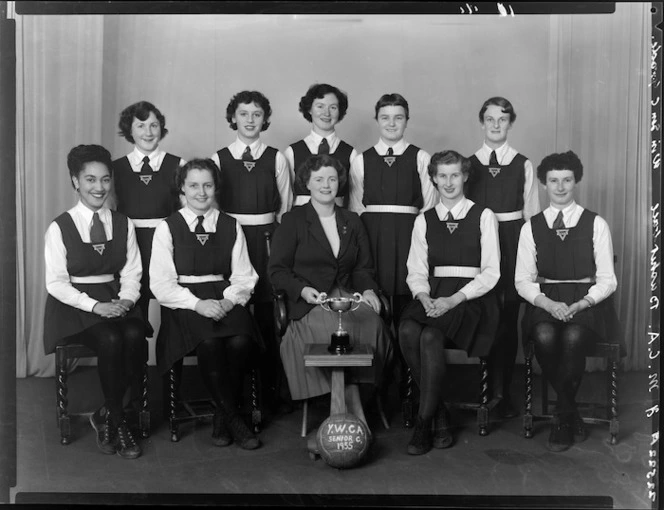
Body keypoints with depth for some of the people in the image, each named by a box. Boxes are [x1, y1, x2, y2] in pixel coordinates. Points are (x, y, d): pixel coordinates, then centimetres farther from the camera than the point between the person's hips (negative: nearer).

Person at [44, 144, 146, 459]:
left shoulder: (123, 224, 8)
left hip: (115, 300, 3)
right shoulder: (59, 228, -2)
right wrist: (94, 306, -19)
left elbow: (131, 272, 7)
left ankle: (106, 416, -9)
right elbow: (56, 282, -6)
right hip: (74, 304, -3)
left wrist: (126, 299, -15)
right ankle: (118, 422, -11)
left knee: (135, 335, -29)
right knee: (111, 339, -32)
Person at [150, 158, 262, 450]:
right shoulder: (167, 228, 6)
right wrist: (197, 304, -17)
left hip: (225, 301, 2)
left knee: (240, 340, -31)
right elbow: (161, 284, -2)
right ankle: (234, 420, -15)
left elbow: (244, 277, 10)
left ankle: (222, 418, -9)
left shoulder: (231, 227, 14)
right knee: (209, 342, -34)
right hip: (183, 304, -2)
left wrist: (228, 300, -12)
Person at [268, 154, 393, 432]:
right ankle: (355, 410, -19)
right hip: (309, 304, -4)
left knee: (372, 321, -29)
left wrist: (367, 290, -2)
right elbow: (277, 270, 2)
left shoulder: (352, 222, 19)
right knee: (340, 330, -33)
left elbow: (363, 268, 19)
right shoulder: (293, 221, 6)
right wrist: (303, 290, -15)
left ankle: (341, 406, -16)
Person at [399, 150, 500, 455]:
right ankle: (440, 416, -16)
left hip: (472, 298, -3)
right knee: (408, 331, -29)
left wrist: (454, 299, -15)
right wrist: (425, 298, -12)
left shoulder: (484, 217, 7)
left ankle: (424, 422, -16)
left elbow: (491, 272, -1)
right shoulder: (424, 221, 16)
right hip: (433, 298, 3)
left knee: (430, 336, -31)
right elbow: (416, 272, 10)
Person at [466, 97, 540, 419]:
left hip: (513, 241, 0)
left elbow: (532, 213, 5)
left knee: (509, 317, 1)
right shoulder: (468, 164, 7)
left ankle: (504, 391, 13)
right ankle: (488, 387, 16)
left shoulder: (523, 165, 6)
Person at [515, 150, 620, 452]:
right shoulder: (531, 227, 10)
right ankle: (572, 417, -11)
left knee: (574, 336, -34)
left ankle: (562, 418, -13)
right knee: (544, 336, -32)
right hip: (545, 303, 1)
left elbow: (607, 280, 3)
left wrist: (580, 304, -15)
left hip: (587, 303, -1)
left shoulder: (596, 224, 6)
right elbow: (523, 280, 5)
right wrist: (548, 304, -14)